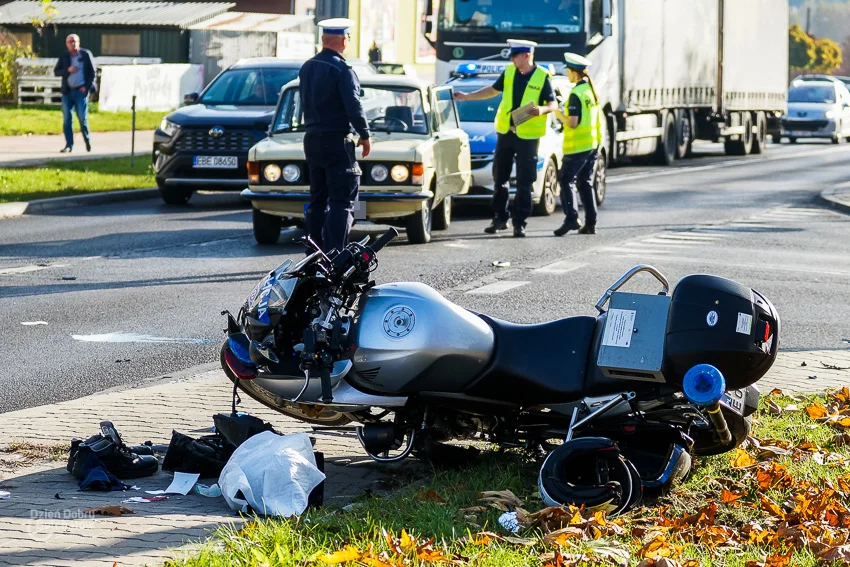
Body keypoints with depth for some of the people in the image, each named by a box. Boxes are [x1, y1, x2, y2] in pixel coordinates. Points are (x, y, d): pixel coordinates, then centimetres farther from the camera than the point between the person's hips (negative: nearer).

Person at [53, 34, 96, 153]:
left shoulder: (86, 54, 3)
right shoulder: (64, 57, 10)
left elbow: (93, 71, 2)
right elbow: (56, 71, 6)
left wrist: (87, 86, -9)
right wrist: (67, 70, -12)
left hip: (81, 91, -3)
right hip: (67, 92, 3)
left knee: (82, 118, -4)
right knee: (67, 119, -1)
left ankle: (87, 141, 16)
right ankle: (69, 145, 3)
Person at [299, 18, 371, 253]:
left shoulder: (307, 68, 10)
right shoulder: (341, 69, -14)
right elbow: (354, 107, -16)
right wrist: (365, 135, -5)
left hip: (312, 140, 8)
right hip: (336, 141, -8)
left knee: (317, 199, 13)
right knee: (341, 201, -7)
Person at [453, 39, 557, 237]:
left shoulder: (542, 77, -8)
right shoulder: (509, 72, 6)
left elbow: (553, 104, -6)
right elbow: (493, 90, 20)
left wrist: (542, 109, -27)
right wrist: (467, 96, 21)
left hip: (528, 136, -5)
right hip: (505, 132, 5)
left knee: (524, 182, -1)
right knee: (500, 178, 10)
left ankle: (520, 222, 4)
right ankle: (500, 218, 22)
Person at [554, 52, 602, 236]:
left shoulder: (576, 94, -16)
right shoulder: (591, 90, 11)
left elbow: (572, 123, -20)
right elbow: (599, 119, 17)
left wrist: (559, 115, -5)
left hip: (577, 146, -8)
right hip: (593, 144, 8)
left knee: (567, 181, -5)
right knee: (585, 183, 12)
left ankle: (571, 218, -18)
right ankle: (590, 223, 9)